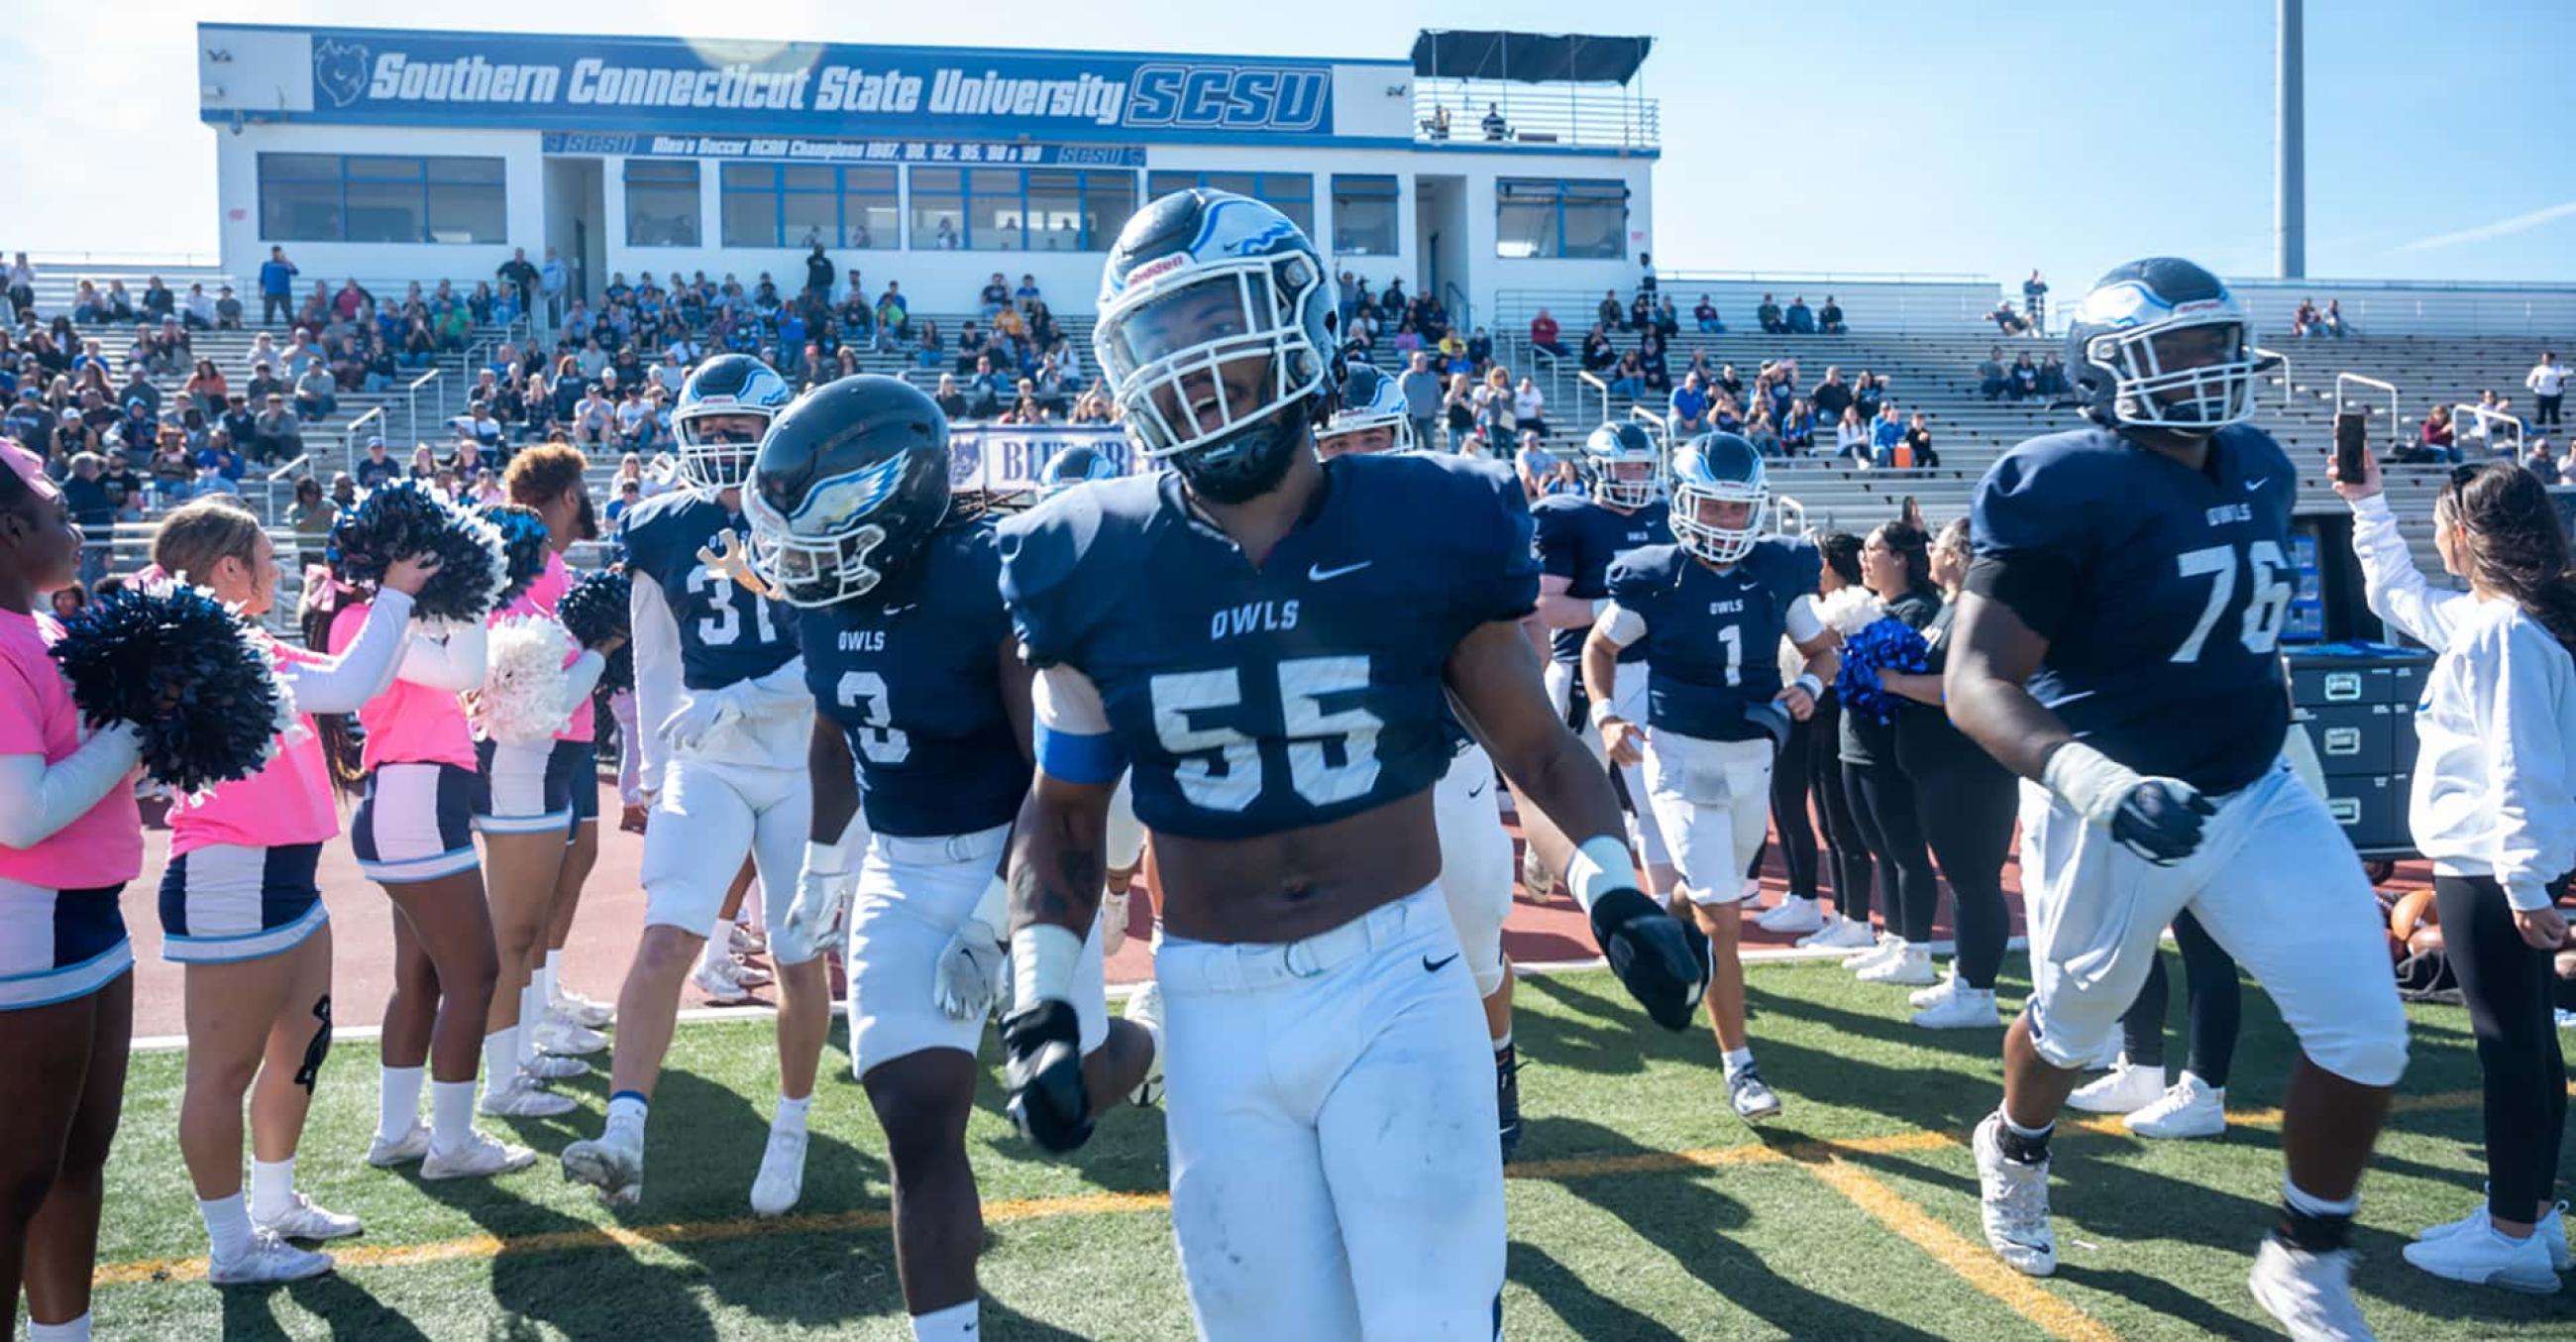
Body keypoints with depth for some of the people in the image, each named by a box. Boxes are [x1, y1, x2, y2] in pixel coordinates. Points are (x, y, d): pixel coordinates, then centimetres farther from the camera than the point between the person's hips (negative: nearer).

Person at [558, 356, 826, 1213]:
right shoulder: (663, 531, 4)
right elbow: (655, 666, 12)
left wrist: (735, 702, -20)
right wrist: (654, 774, 12)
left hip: (807, 766, -1)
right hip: (704, 765, 1)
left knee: (800, 960, 7)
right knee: (666, 938, -16)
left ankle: (790, 1134, 25)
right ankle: (624, 1139, -19)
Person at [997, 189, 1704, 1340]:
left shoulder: (1422, 527, -6)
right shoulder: (1098, 569, -3)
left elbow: (1536, 744, 6)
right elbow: (1063, 811, 7)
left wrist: (1611, 887, -10)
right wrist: (1042, 1003, -4)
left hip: (1395, 983, -1)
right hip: (1212, 1009, 2)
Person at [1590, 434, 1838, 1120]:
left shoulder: (1779, 570, -2)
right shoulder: (1654, 577, -12)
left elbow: (1820, 648, 10)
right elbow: (1599, 647, 2)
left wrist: (1809, 685, -12)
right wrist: (1605, 715, -13)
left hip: (1754, 755, 5)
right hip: (1683, 755, -5)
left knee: (1712, 893, 23)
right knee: (1721, 916, -10)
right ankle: (1740, 1068, -1)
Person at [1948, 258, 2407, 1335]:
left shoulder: (2260, 469, 3)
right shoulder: (2068, 486, -21)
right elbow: (1977, 679, -28)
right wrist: (2088, 777, -43)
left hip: (2256, 800, 6)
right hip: (2112, 819, -6)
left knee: (2365, 1037, -2)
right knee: (2073, 1025, 17)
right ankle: (2012, 1152, 51)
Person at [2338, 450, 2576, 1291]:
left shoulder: (2504, 632, -20)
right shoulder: (2479, 617, 9)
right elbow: (2395, 595, 29)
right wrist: (2367, 506, 26)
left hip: (2493, 872, -10)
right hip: (2502, 867, 10)